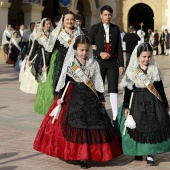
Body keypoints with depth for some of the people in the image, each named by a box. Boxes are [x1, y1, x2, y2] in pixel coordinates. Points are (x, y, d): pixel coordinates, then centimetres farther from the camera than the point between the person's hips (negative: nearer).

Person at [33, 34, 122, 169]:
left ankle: (84, 156, 2)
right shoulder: (69, 63, 0)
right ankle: (81, 156, 2)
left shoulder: (93, 63, 6)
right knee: (75, 124, -7)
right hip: (73, 96, -2)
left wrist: (102, 98, 9)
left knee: (94, 123, -4)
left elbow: (98, 82, 9)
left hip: (90, 97, 2)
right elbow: (64, 81, 1)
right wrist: (60, 96, -4)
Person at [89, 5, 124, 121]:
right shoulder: (95, 28, 2)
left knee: (113, 89, -4)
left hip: (113, 62, 1)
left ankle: (116, 116, -5)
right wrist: (100, 53, -14)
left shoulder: (116, 29, 8)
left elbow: (119, 48, 6)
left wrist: (121, 64, 1)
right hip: (99, 62, -1)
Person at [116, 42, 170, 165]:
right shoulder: (132, 71, -2)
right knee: (137, 126, -1)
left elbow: (160, 88, 11)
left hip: (153, 102, 2)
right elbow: (128, 90, 0)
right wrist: (126, 106, -4)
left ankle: (150, 153, 10)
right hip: (137, 102, -2)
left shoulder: (154, 70, 5)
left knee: (154, 126, 0)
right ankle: (138, 151, 20)